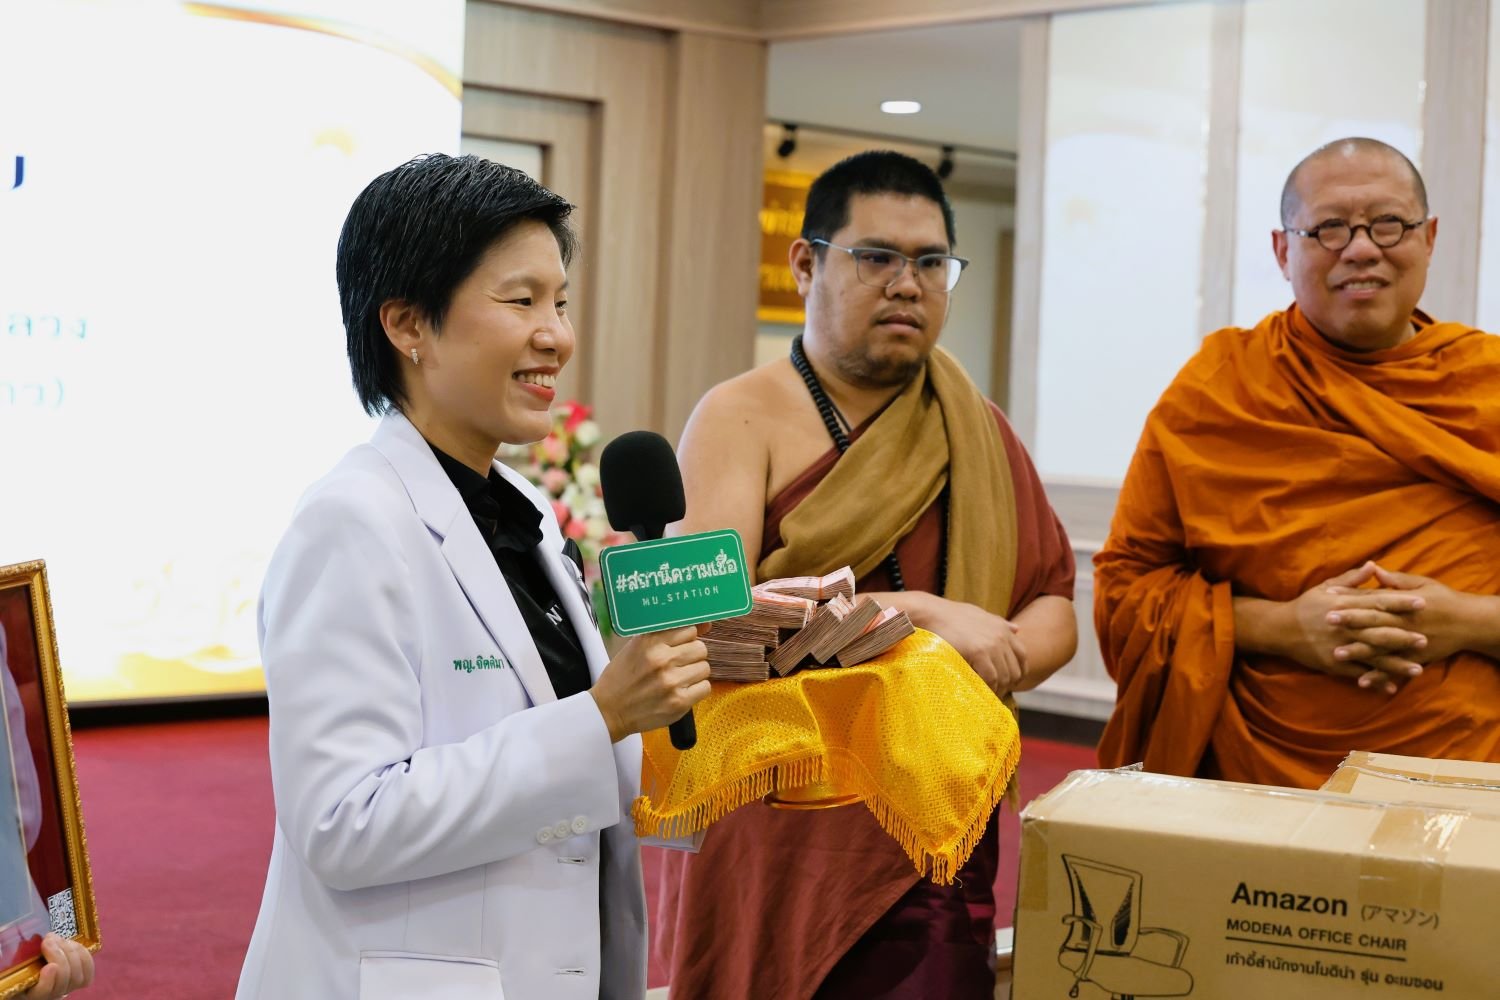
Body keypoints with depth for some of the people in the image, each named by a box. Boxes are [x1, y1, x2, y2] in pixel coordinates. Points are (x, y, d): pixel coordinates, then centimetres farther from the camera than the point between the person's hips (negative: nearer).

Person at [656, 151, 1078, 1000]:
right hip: (775, 834, -4)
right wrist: (919, 613, -19)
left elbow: (1053, 608, 11)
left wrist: (996, 660, -11)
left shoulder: (978, 431, 13)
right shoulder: (745, 417, -3)